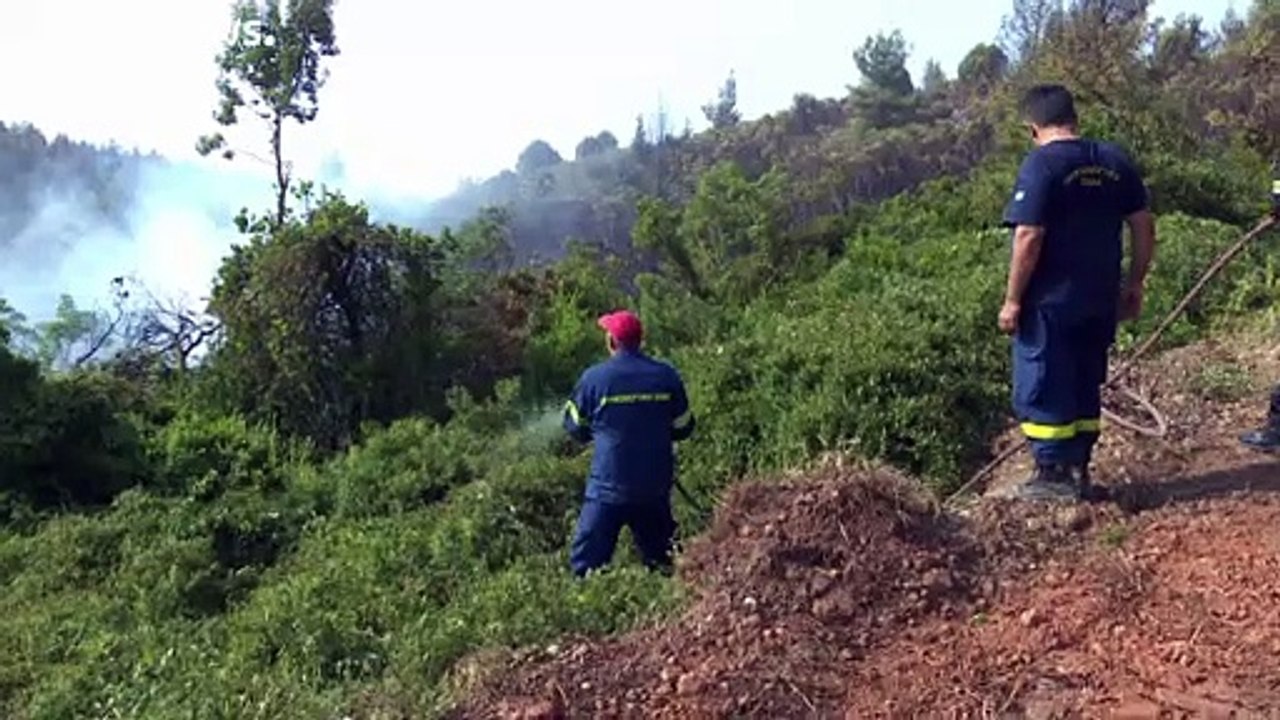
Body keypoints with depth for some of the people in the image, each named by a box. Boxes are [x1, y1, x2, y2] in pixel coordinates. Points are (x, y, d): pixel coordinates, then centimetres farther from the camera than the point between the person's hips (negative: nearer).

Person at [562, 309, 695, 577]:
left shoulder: (595, 378, -10)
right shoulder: (667, 376, -3)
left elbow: (577, 429, 1)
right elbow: (683, 429, 6)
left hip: (609, 487, -3)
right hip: (656, 487, 3)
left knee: (588, 561, 5)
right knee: (661, 559, 20)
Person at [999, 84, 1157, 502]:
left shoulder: (1040, 165, -13)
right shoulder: (1115, 162, 7)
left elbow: (1029, 236, -19)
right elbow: (1144, 226, 8)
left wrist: (1013, 300, -13)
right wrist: (1134, 284, 17)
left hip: (1050, 301, -7)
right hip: (1099, 299, 7)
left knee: (1043, 388, 5)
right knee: (1085, 386, 17)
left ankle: (1053, 475, 10)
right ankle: (1078, 472, 24)